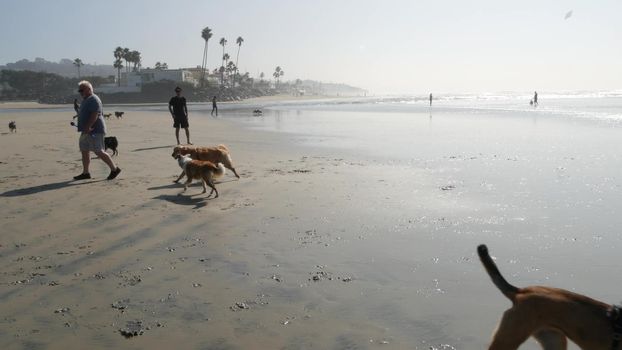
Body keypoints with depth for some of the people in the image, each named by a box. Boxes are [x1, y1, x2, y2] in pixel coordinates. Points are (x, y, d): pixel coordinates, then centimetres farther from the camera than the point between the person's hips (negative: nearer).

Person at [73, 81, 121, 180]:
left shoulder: (94, 100, -14)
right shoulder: (85, 100, 19)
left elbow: (94, 115, -24)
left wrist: (87, 127, -28)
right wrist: (85, 129, 19)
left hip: (95, 131, -11)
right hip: (87, 132, 11)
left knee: (99, 152, -11)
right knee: (84, 151, 10)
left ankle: (114, 169, -3)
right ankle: (85, 173, 16)